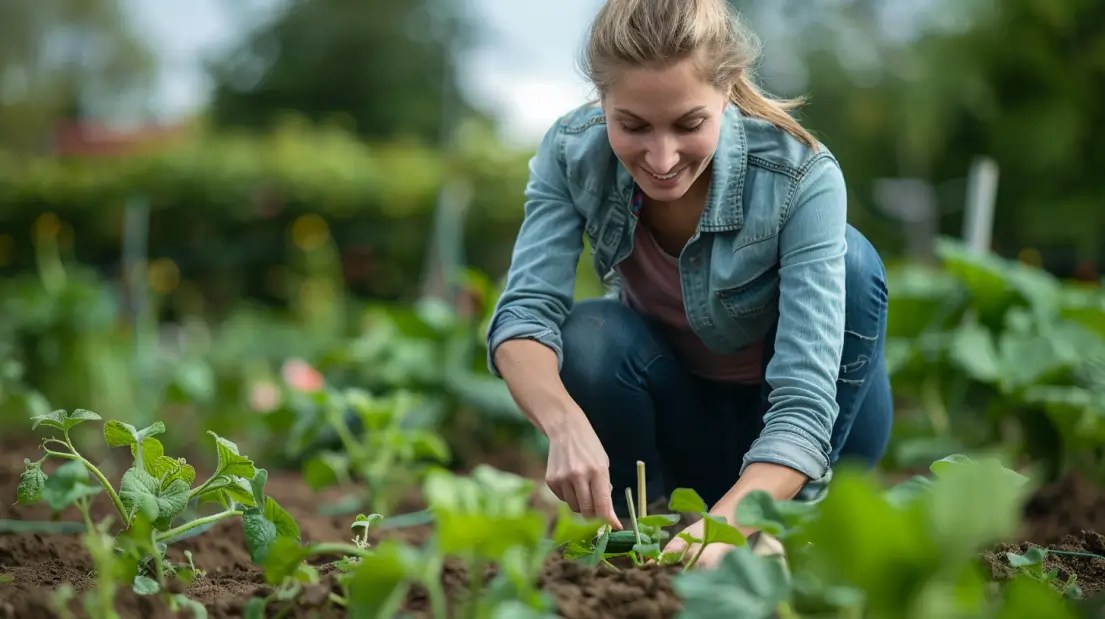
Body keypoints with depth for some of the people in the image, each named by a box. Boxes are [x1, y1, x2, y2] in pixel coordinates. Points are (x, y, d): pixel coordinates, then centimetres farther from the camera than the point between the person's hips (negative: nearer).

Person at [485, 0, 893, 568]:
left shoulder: (803, 179, -30)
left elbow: (804, 400, -37)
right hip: (676, 413, 2)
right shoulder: (572, 153, -21)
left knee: (850, 261, -29)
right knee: (588, 337, -31)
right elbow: (524, 313, -29)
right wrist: (566, 425, -51)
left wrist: (721, 527, -53)